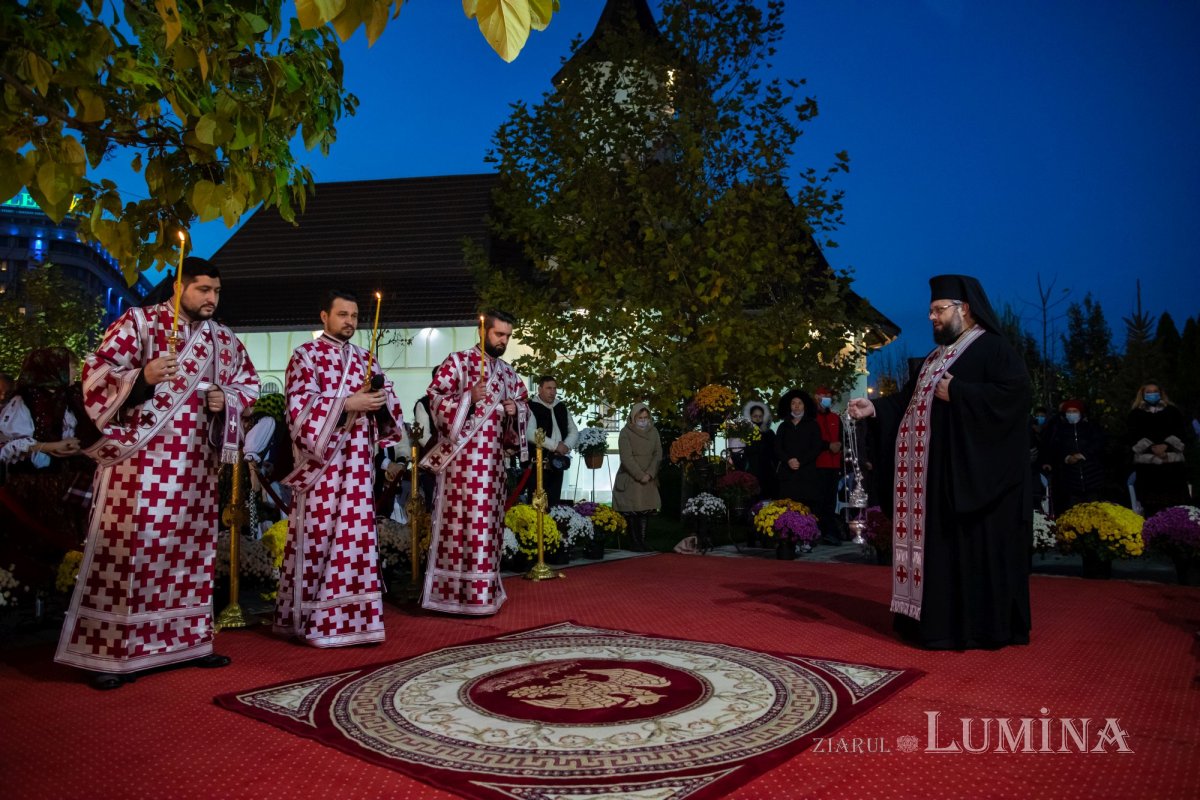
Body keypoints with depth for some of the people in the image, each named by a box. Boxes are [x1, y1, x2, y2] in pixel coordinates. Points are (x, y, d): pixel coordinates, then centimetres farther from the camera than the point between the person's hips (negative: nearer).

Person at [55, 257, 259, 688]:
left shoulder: (224, 340, 12)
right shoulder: (137, 322, -2)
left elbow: (249, 382, 21)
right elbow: (96, 373, -7)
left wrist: (226, 400, 0)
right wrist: (142, 376, -24)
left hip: (196, 462, 6)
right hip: (142, 458, -5)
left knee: (192, 549, 10)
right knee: (129, 548, -5)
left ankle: (186, 640, 21)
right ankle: (110, 652, 2)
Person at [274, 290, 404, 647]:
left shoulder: (364, 358, 16)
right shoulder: (305, 355, 0)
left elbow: (387, 400, 13)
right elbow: (300, 406, -11)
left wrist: (381, 396, -10)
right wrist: (348, 404, -19)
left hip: (357, 463, 5)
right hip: (321, 462, -5)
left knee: (356, 535, 4)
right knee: (317, 536, -3)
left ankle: (349, 615, 10)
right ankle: (310, 618, 6)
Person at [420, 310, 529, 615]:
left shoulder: (509, 373, 17)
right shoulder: (458, 361, 0)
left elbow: (524, 405, 25)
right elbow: (436, 396, -8)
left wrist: (515, 410, 3)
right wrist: (468, 398, -22)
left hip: (493, 458, 6)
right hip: (461, 456, -6)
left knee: (488, 523, 7)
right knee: (459, 521, -7)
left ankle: (482, 588, 15)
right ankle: (452, 591, -3)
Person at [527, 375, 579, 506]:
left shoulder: (562, 407, 14)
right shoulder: (531, 407, -7)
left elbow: (574, 431, 16)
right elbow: (530, 433, -20)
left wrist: (566, 446, -5)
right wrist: (555, 445, -19)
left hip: (558, 463, 6)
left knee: (554, 502, 10)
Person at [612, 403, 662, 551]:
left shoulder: (653, 431, 8)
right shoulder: (625, 432, -5)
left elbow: (658, 454, 4)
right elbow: (626, 457, -12)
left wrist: (649, 473, -9)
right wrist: (640, 475, -15)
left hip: (649, 479, 4)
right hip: (629, 479, -3)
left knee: (646, 511, -2)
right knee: (631, 512, -5)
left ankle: (642, 542, 3)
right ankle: (635, 543, 0)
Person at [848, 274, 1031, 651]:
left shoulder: (993, 348, -7)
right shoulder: (936, 357, 18)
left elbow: (1017, 392, -21)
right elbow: (908, 399, 14)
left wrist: (957, 393, -20)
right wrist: (874, 408, -3)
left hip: (975, 473, -9)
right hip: (938, 471, 9)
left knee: (975, 545, -5)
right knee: (942, 545, 10)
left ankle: (980, 626, 4)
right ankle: (945, 620, 17)